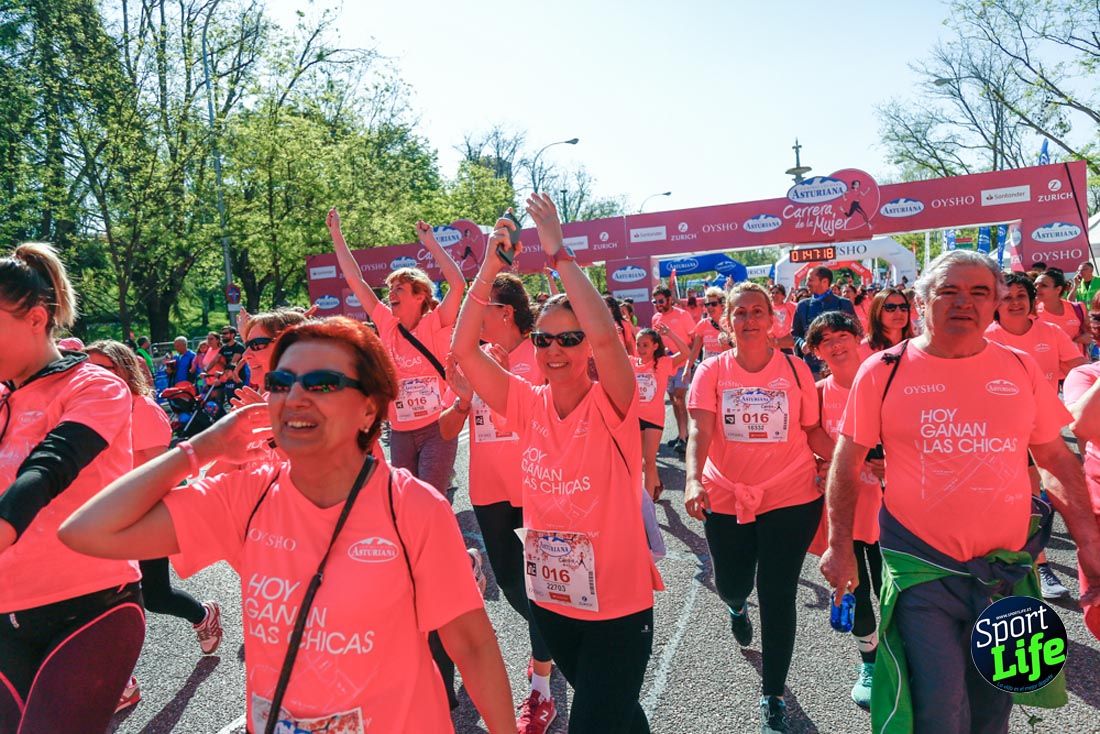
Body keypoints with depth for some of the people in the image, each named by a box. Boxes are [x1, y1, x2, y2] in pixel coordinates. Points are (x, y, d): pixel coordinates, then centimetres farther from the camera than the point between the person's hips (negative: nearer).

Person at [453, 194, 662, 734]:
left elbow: (604, 335, -35)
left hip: (616, 603, -5)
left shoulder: (611, 406, -15)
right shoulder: (528, 404, -3)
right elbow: (463, 349, -12)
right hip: (549, 598, 5)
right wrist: (489, 268, -19)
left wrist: (558, 251, -30)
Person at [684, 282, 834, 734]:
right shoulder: (712, 371, -6)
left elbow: (811, 432, 3)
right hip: (726, 498, 1)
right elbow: (700, 430, -16)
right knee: (731, 586, 17)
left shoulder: (795, 370, -4)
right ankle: (737, 606, 59)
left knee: (777, 599, 3)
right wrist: (694, 479, -31)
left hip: (790, 497, -1)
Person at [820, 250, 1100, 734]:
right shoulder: (884, 371, -6)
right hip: (921, 568, -3)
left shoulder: (1021, 369, 2)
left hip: (1007, 570, 3)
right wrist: (839, 547, -3)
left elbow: (1057, 459, 10)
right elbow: (847, 463, -2)